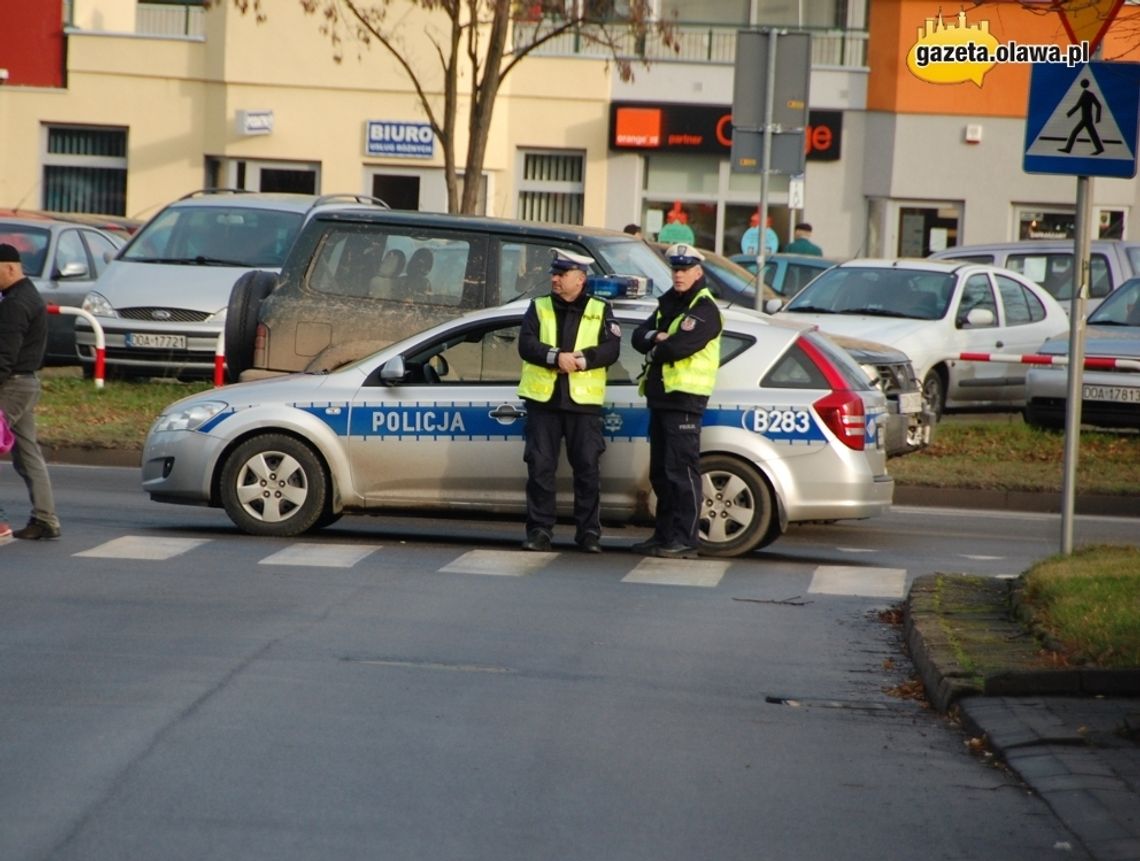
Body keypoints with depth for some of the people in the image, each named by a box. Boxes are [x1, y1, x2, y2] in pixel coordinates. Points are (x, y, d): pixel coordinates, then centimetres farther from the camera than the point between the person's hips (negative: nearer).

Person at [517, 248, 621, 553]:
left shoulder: (600, 311, 9)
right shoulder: (538, 308, 11)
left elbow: (611, 349, -4)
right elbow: (526, 345, -3)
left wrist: (581, 360, -19)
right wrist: (556, 356, -20)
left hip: (584, 402, -1)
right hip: (543, 401, 1)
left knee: (587, 468, -2)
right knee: (540, 467, 0)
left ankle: (589, 532, 5)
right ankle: (539, 530, 6)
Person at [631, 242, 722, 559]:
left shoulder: (704, 310, -10)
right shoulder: (668, 304, 19)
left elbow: (678, 347, -21)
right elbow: (639, 337, 11)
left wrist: (655, 351, -2)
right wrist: (656, 338, -10)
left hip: (685, 398, -9)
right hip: (660, 396, 9)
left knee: (682, 470, -11)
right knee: (660, 471, 13)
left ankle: (685, 539, -11)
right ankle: (664, 535, 20)